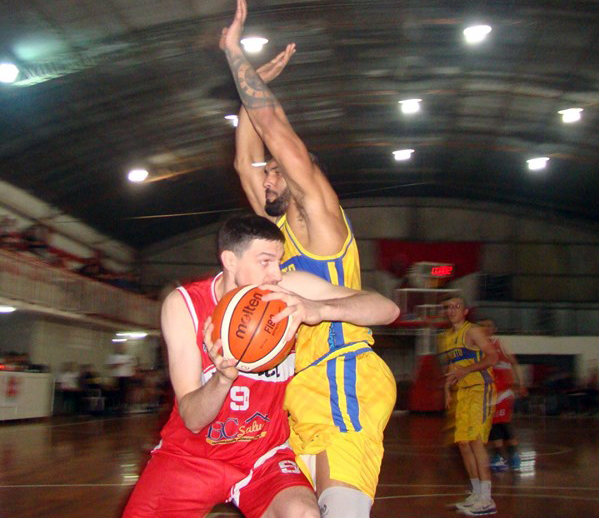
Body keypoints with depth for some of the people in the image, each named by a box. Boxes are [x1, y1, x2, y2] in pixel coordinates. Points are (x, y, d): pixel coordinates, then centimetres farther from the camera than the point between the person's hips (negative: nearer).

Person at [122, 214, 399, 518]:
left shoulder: (288, 290, -14)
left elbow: (388, 309, -17)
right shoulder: (183, 304, -14)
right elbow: (192, 419, -17)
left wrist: (318, 309, -34)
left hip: (264, 454, 0)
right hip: (190, 454, 1)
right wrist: (223, 377, -38)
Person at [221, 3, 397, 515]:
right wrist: (256, 83, 26)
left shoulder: (321, 214, 2)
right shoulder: (279, 228, 23)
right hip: (304, 390, 9)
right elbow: (245, 161, 26)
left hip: (342, 380, -9)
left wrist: (235, 51, 1)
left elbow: (275, 130, -5)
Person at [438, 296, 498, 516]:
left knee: (475, 440, -15)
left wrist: (466, 370, -24)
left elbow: (492, 357, -14)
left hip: (478, 389, -8)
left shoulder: (473, 331, -4)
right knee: (462, 442, 6)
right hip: (459, 393, 8)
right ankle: (477, 494, 16)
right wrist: (447, 393, 15)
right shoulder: (445, 338, 18)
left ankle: (486, 500, -13)